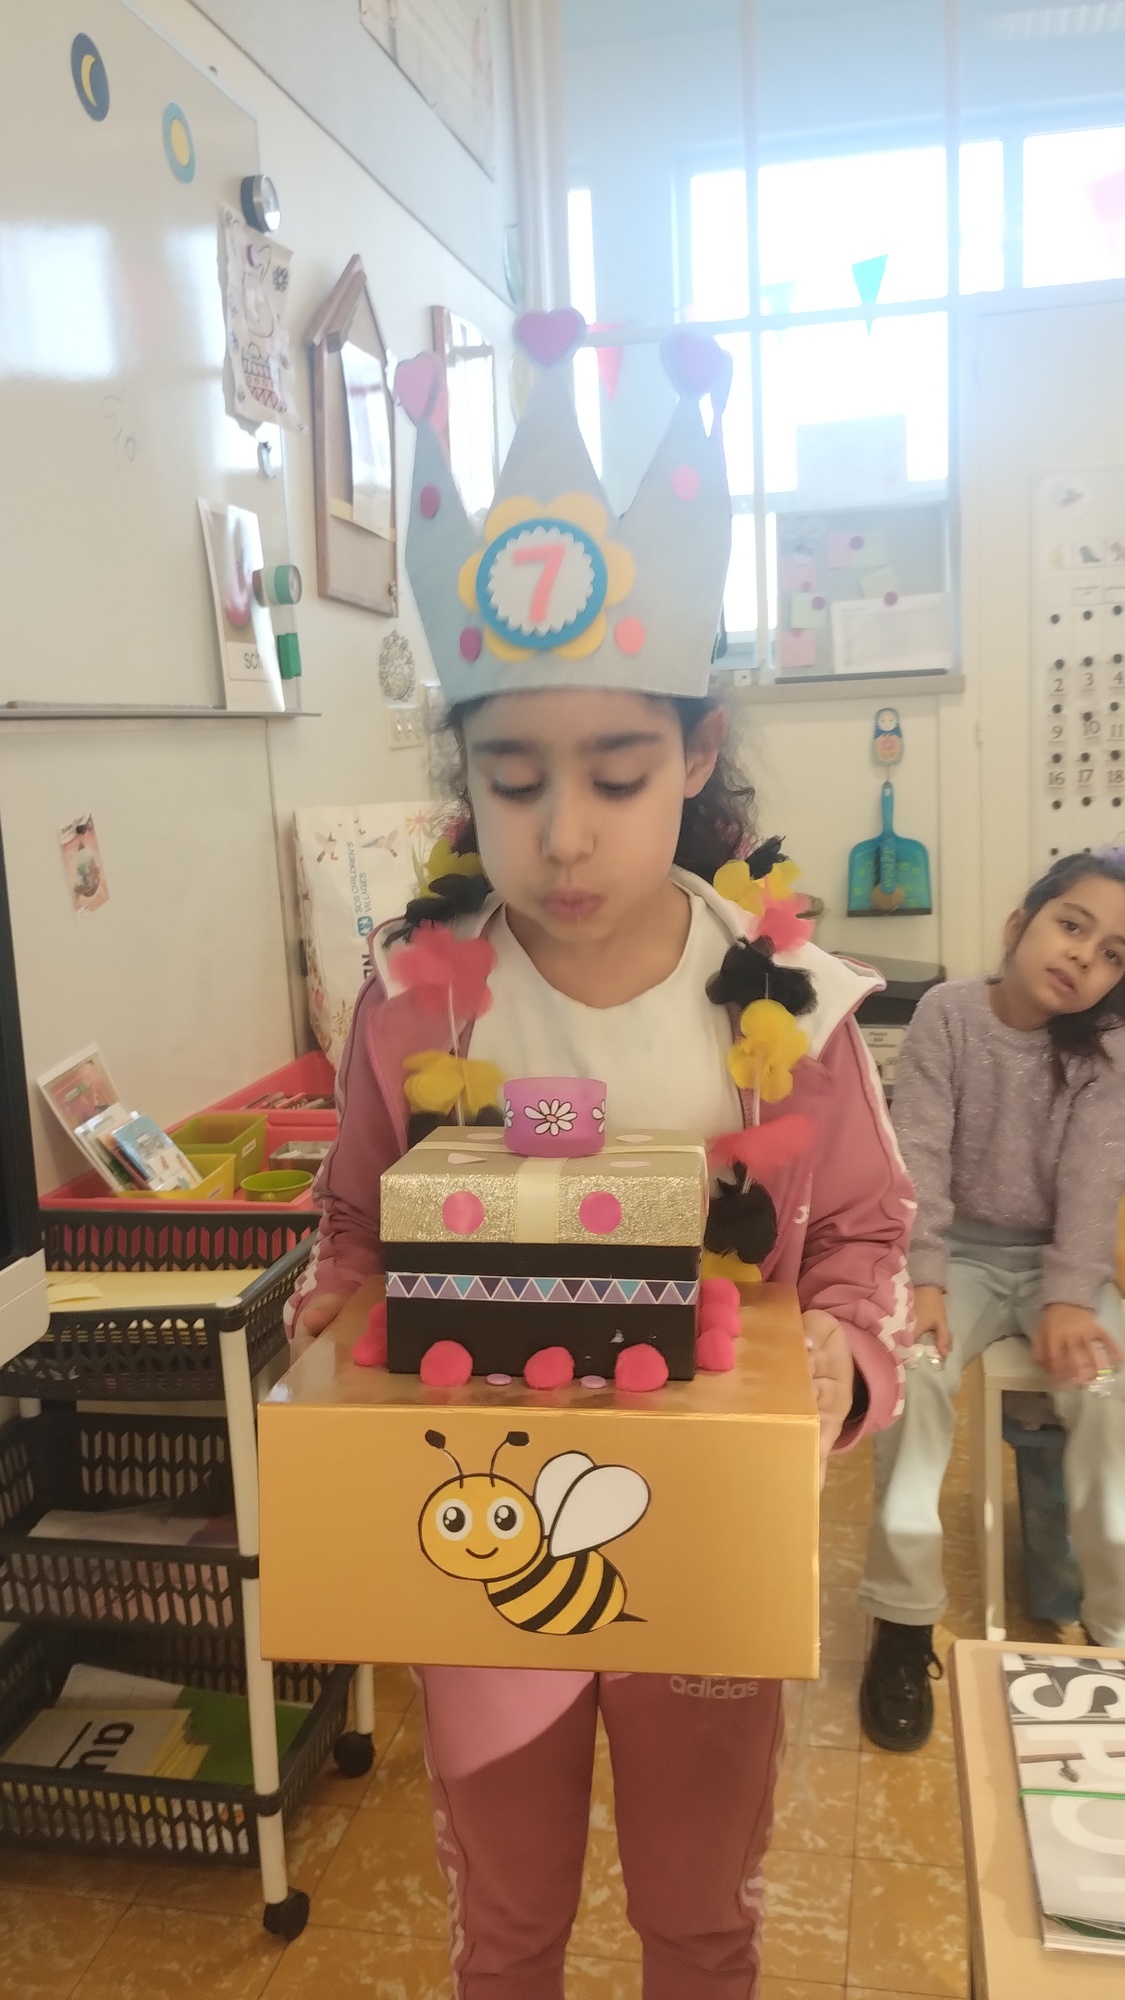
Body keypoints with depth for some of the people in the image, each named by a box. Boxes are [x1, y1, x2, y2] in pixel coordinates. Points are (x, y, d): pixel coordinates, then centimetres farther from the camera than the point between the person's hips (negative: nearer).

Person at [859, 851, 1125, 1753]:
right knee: (913, 1366, -29)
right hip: (963, 1254, -1)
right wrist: (920, 1276, -26)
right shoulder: (948, 1013, -8)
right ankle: (905, 1618, -13)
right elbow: (919, 1153, -14)